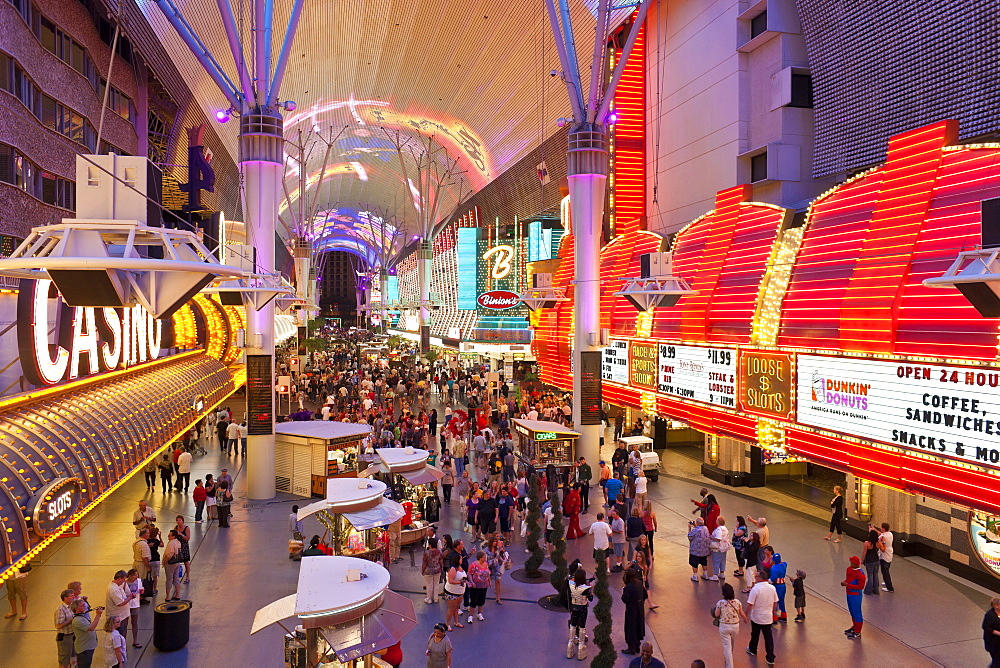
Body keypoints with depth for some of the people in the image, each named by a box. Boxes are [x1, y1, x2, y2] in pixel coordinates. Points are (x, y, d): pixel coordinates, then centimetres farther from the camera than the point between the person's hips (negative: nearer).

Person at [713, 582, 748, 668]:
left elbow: (716, 615, -10)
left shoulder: (720, 603, -19)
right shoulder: (737, 602, -11)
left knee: (727, 646, 7)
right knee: (731, 644, 28)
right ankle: (729, 658, 51)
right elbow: (742, 614, 1)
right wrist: (746, 620, 22)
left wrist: (716, 608, 10)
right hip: (735, 626, 4)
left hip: (724, 626, -4)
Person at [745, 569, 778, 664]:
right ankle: (770, 658, 9)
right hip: (768, 617, 3)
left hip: (756, 617, -3)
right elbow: (775, 603, 6)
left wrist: (746, 615, -7)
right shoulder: (772, 588, -6)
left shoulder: (755, 589, -22)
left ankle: (752, 650, 41)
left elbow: (750, 604, -20)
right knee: (768, 637, 9)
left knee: (755, 635, 19)